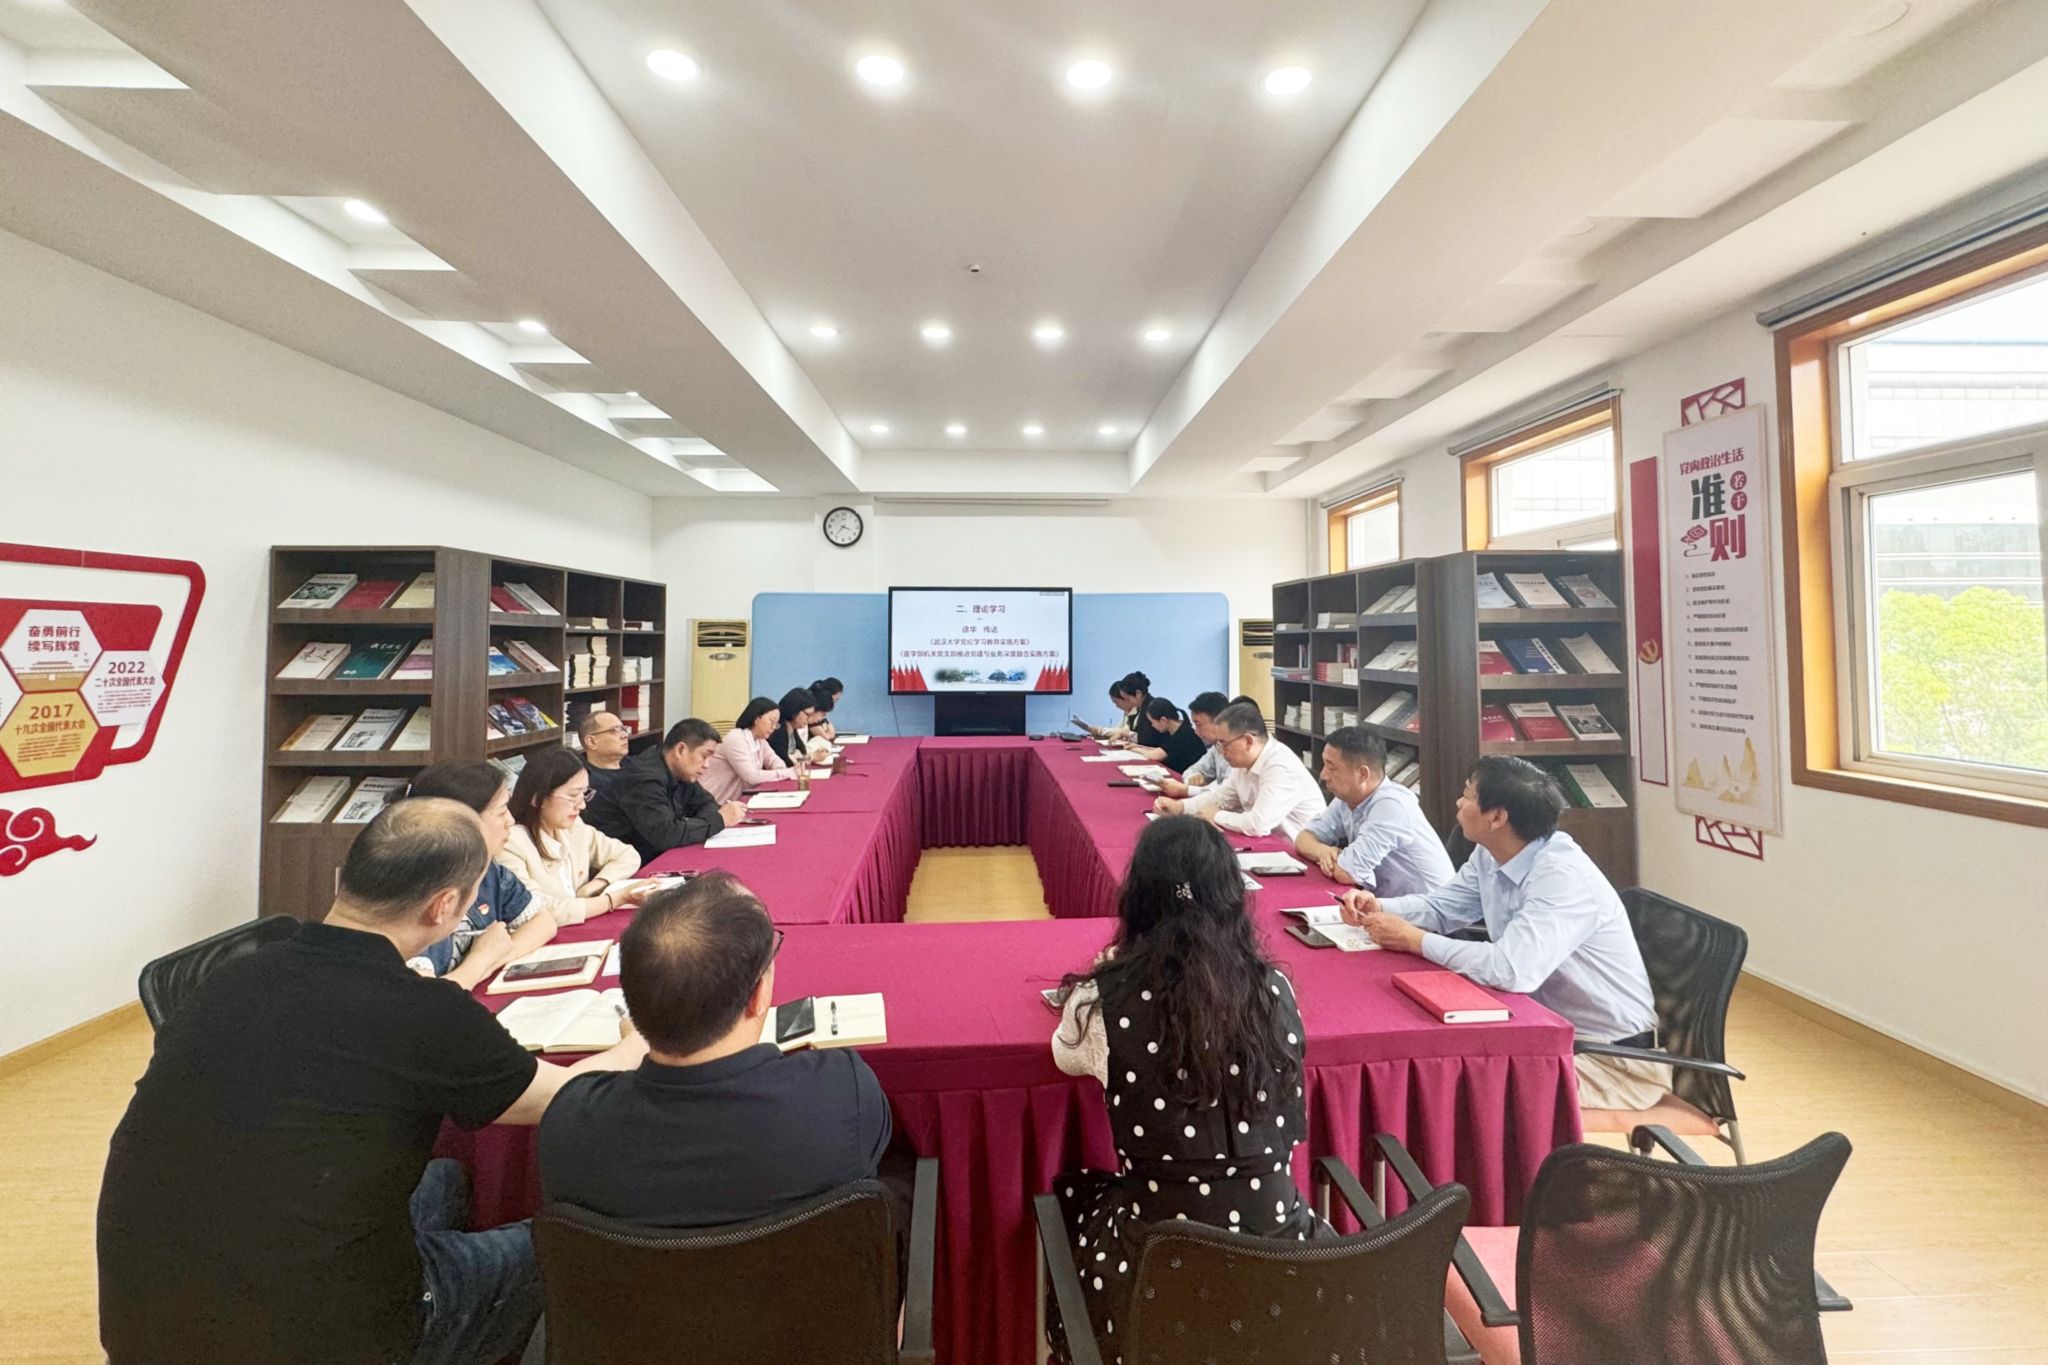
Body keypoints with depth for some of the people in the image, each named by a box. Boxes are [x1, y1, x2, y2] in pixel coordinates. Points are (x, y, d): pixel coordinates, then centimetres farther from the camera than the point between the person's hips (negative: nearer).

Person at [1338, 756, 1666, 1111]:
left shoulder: (1562, 875, -30)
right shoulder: (1490, 856, -2)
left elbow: (1511, 970, -40)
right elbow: (1440, 907, 9)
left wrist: (1414, 940, -28)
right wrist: (1377, 907, -10)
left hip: (1613, 1056, -7)